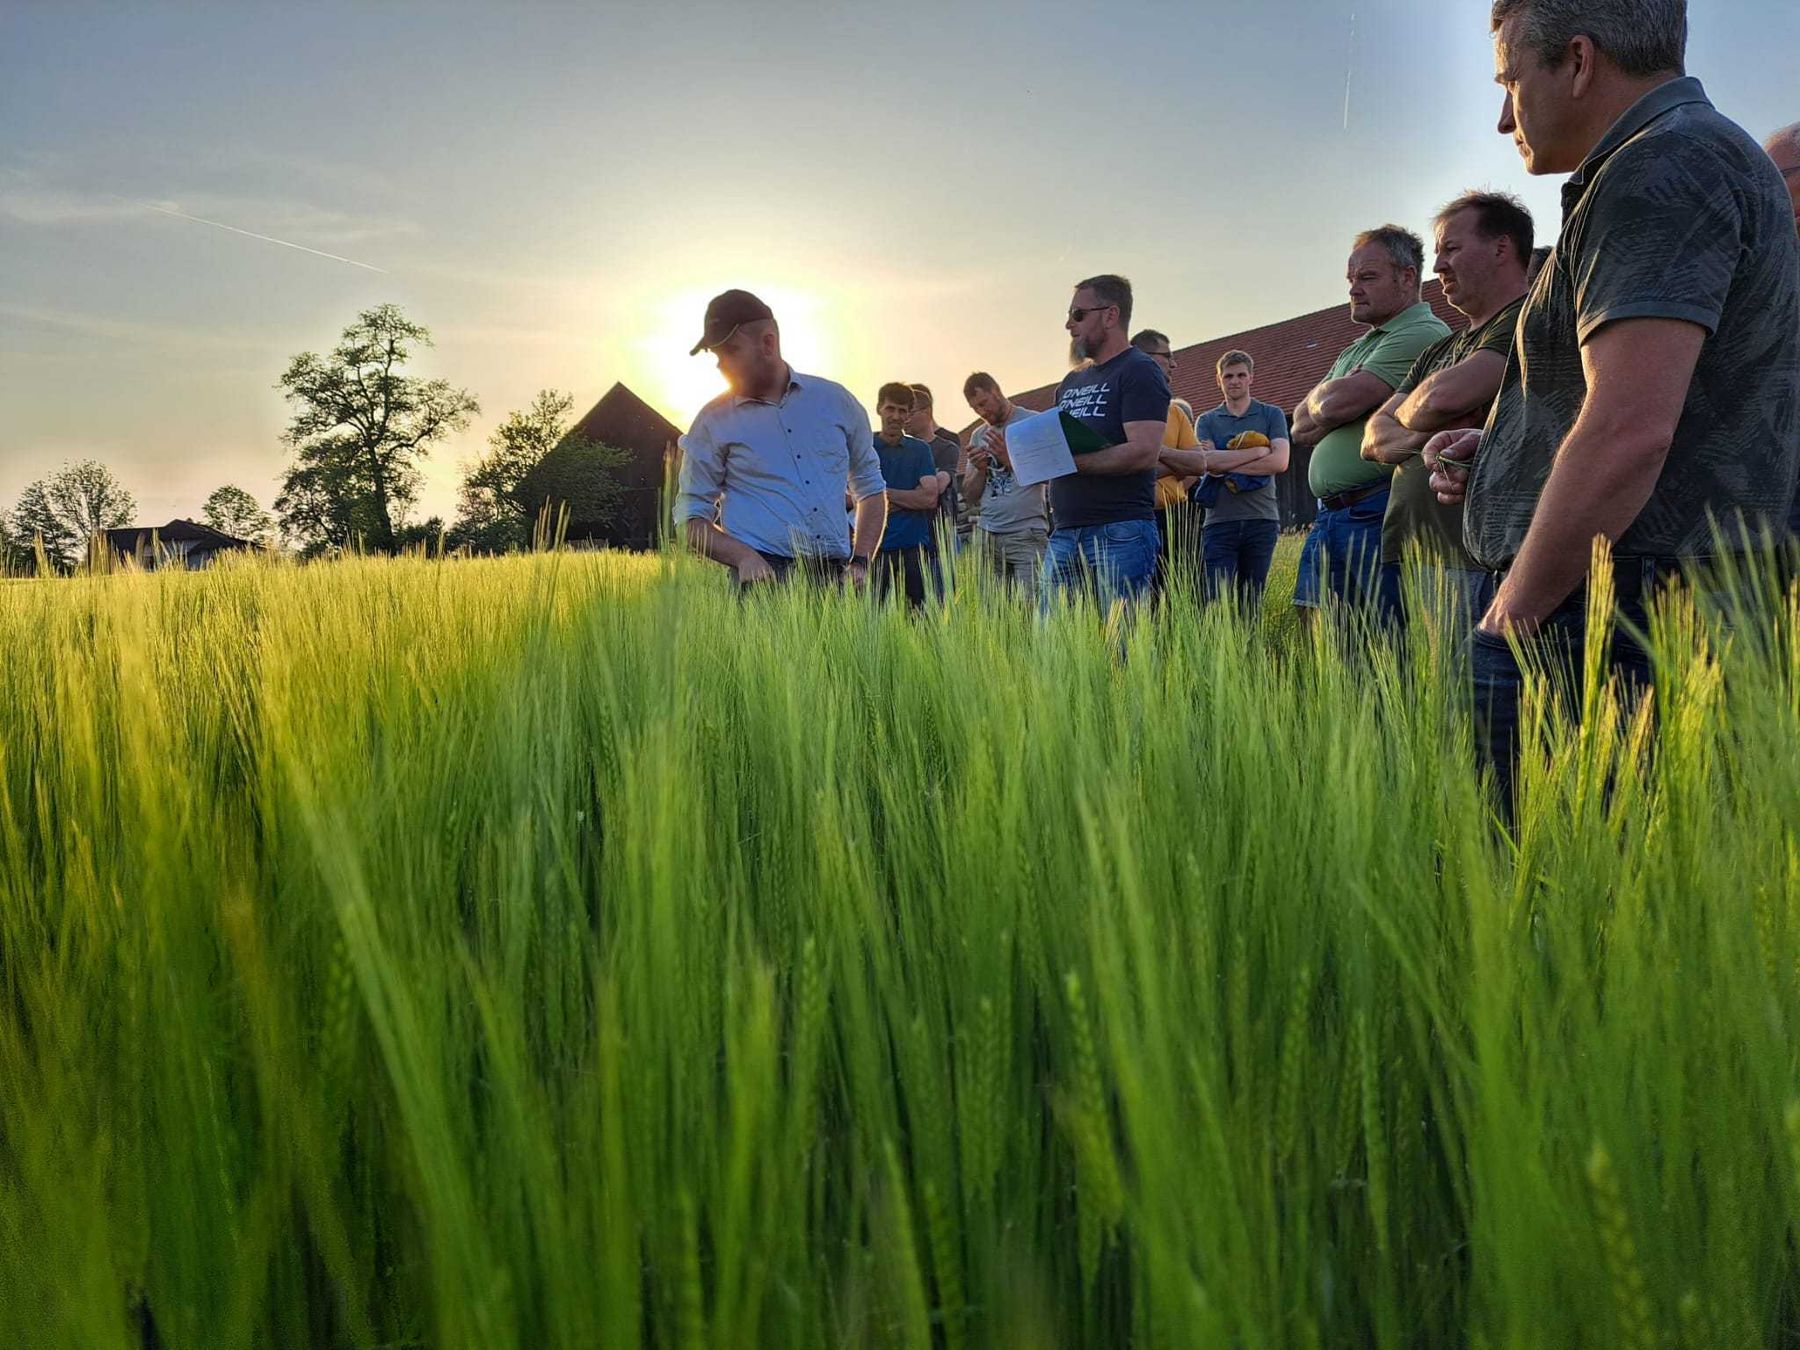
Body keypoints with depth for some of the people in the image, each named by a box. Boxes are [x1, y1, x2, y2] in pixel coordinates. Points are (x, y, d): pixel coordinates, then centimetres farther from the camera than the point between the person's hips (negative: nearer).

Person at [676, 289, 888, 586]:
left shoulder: (834, 400, 12)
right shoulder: (714, 421, 6)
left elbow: (870, 487, 20)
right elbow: (692, 520, 7)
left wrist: (860, 563, 7)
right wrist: (744, 557, -11)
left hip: (835, 575, 3)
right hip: (764, 578, -3)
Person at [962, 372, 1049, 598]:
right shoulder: (979, 436, 20)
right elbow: (969, 495, 20)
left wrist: (1007, 457, -12)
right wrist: (980, 469, 0)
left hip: (1027, 531, -5)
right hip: (987, 535, 5)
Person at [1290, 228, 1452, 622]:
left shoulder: (1424, 334, -6)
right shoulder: (1354, 350, 25)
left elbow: (1337, 403, -16)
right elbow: (1300, 428, 17)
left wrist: (1319, 399, 7)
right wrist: (1330, 398, -2)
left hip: (1377, 514, -9)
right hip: (1328, 517, 9)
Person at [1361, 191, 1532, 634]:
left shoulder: (1527, 323, -3)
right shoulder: (1440, 350, 25)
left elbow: (1443, 396, -17)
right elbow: (1373, 440, 16)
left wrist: (1405, 414, 6)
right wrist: (1424, 435, -5)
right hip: (1401, 557, 8)